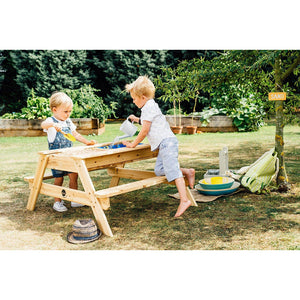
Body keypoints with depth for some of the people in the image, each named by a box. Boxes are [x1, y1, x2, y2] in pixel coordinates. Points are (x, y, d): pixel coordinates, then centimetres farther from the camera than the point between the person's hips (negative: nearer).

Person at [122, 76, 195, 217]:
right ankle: (187, 172, 8)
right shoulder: (151, 106, 23)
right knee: (159, 170, 5)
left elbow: (144, 131, -11)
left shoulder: (148, 107, -8)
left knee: (172, 170, -17)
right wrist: (137, 119, 43)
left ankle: (184, 200, -23)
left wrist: (133, 144, -1)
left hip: (166, 141, -10)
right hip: (164, 144, 10)